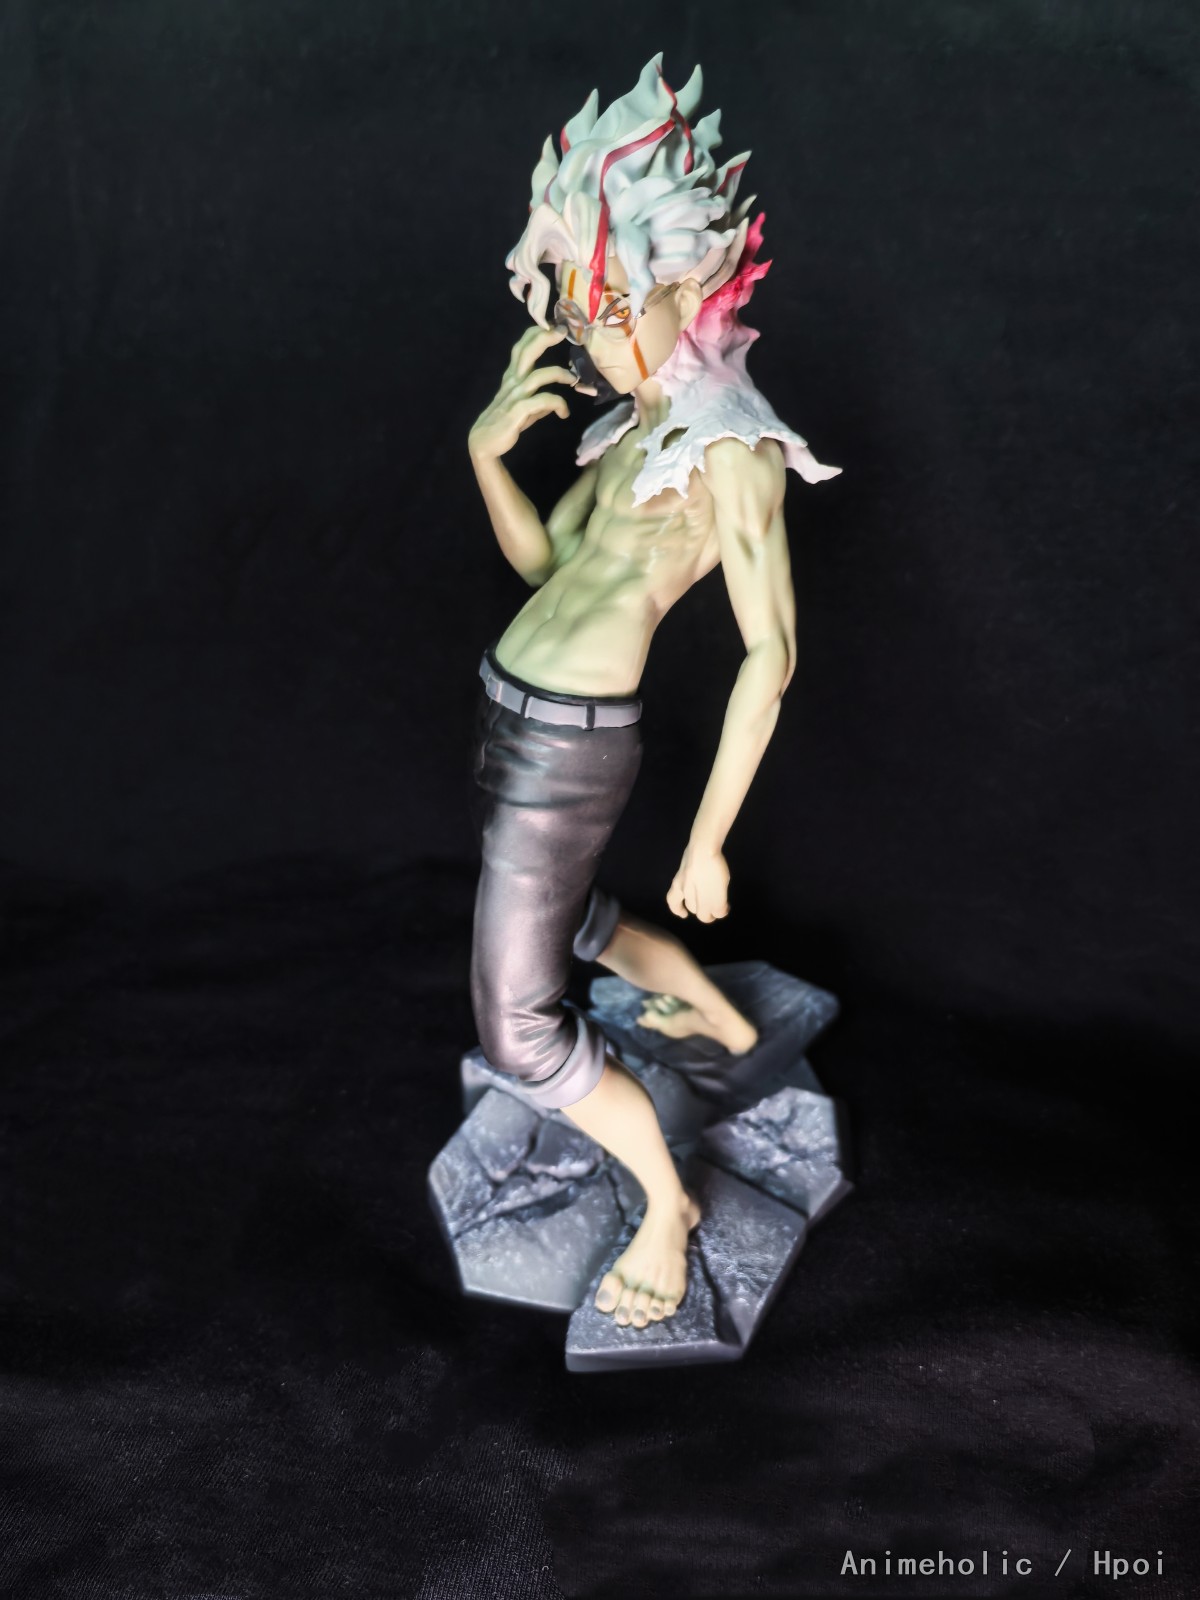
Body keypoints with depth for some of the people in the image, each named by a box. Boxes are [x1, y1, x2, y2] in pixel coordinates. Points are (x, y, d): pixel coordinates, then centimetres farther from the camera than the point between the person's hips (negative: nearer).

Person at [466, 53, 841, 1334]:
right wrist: (490, 448, -2)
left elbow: (770, 658, -19)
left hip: (565, 747, -9)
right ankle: (727, 1022, 53)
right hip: (516, 715, 9)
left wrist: (706, 843, -18)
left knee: (517, 1030, -1)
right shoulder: (637, 422, 9)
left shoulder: (732, 451, -17)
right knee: (562, 918, 31)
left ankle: (666, 1205, 21)